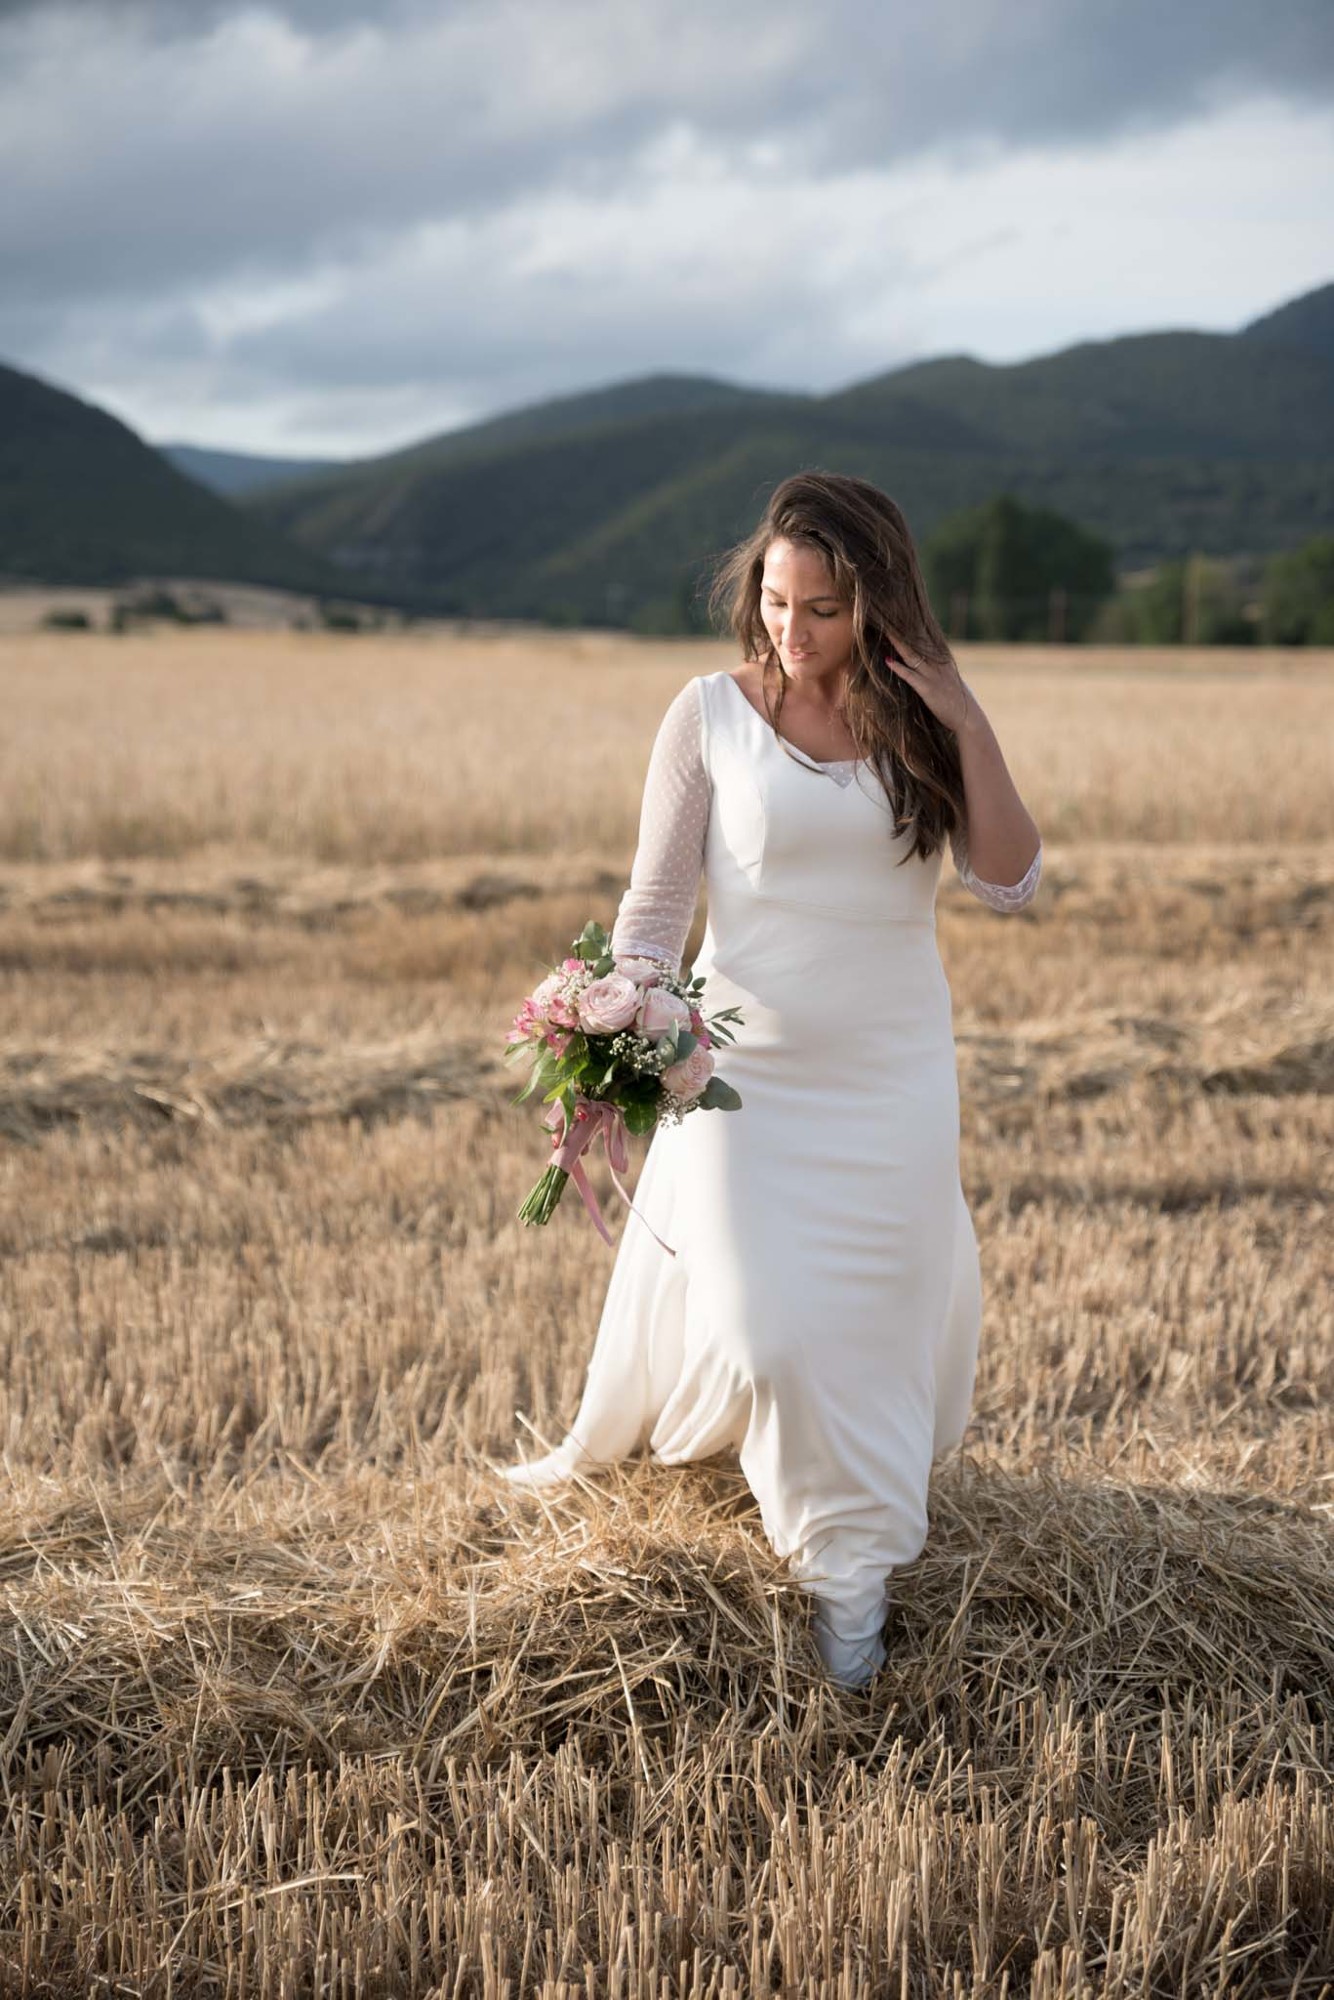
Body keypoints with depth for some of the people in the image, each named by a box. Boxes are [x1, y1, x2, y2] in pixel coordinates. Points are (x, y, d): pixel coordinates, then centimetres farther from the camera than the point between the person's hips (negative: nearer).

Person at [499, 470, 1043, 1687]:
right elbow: (657, 902, -3)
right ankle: (844, 1557, 15)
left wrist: (967, 723, -15)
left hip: (895, 1076, 2)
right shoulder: (713, 714, -5)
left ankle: (854, 1548, 27)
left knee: (883, 1314, 7)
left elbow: (1010, 882, -7)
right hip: (747, 1068, -2)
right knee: (760, 1329, -9)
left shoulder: (919, 723, 0)